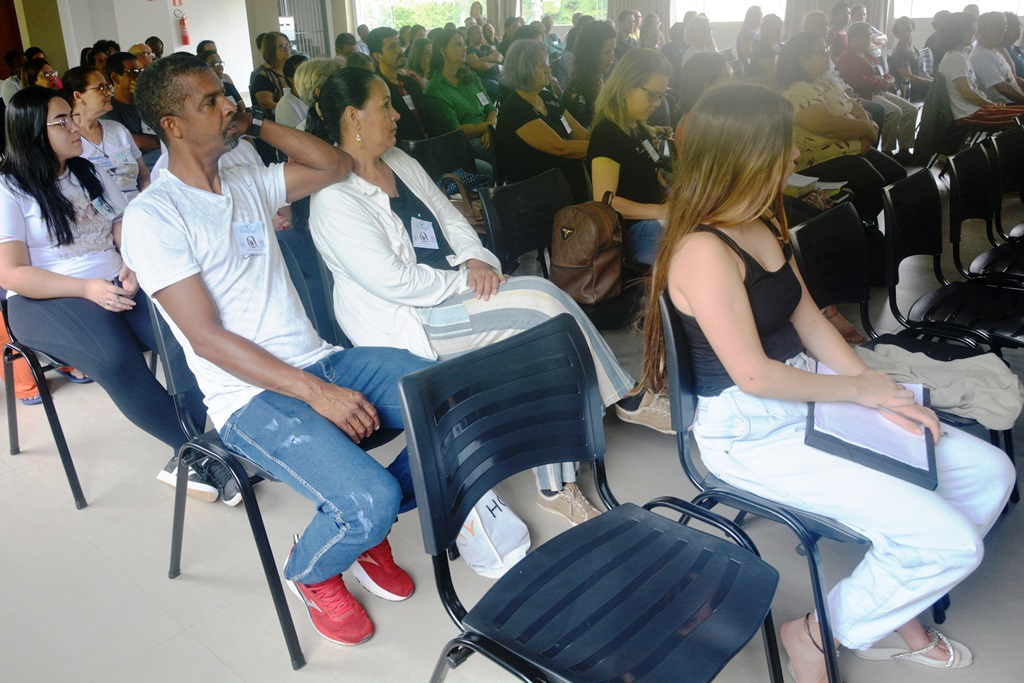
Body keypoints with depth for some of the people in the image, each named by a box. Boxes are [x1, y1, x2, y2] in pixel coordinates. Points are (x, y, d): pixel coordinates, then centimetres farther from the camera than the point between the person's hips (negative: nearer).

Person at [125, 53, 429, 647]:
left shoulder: (248, 182, 14)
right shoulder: (153, 215, -7)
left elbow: (337, 166, 18)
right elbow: (206, 336, -14)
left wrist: (257, 124, 10)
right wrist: (317, 393, -21)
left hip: (320, 359, 7)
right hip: (252, 396, -7)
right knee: (370, 499, -28)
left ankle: (366, 529, 13)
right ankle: (312, 574, 10)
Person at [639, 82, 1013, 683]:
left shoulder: (763, 225, 7)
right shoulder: (703, 252, -23)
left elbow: (808, 318, 10)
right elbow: (754, 375, -23)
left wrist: (875, 383, -3)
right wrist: (860, 389, -11)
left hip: (809, 400, 10)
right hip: (751, 435, -9)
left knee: (990, 472, 9)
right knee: (949, 541, -14)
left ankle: (897, 609, 23)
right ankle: (819, 632, 10)